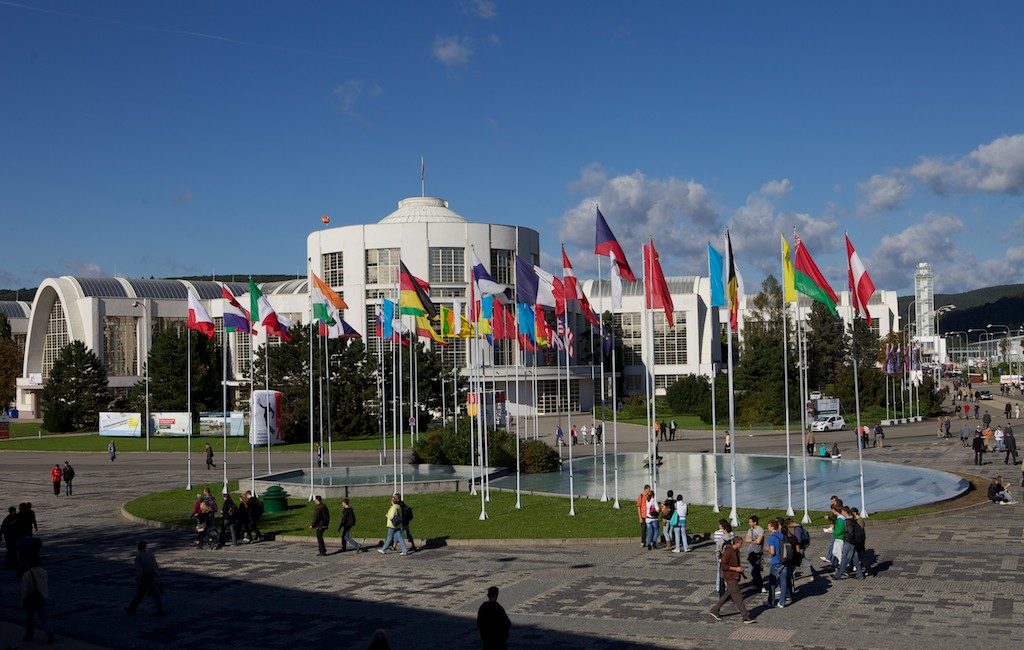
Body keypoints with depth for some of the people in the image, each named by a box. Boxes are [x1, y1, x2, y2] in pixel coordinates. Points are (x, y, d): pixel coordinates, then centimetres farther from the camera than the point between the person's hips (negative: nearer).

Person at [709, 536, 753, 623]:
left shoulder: (736, 551, 8)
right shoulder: (728, 552, -21)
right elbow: (723, 565, -21)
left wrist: (740, 567, 8)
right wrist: (735, 569, -20)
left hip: (735, 576, 10)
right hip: (730, 577, -10)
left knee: (727, 595, 18)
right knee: (738, 597, -5)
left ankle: (715, 610, 29)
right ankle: (746, 617, 0)